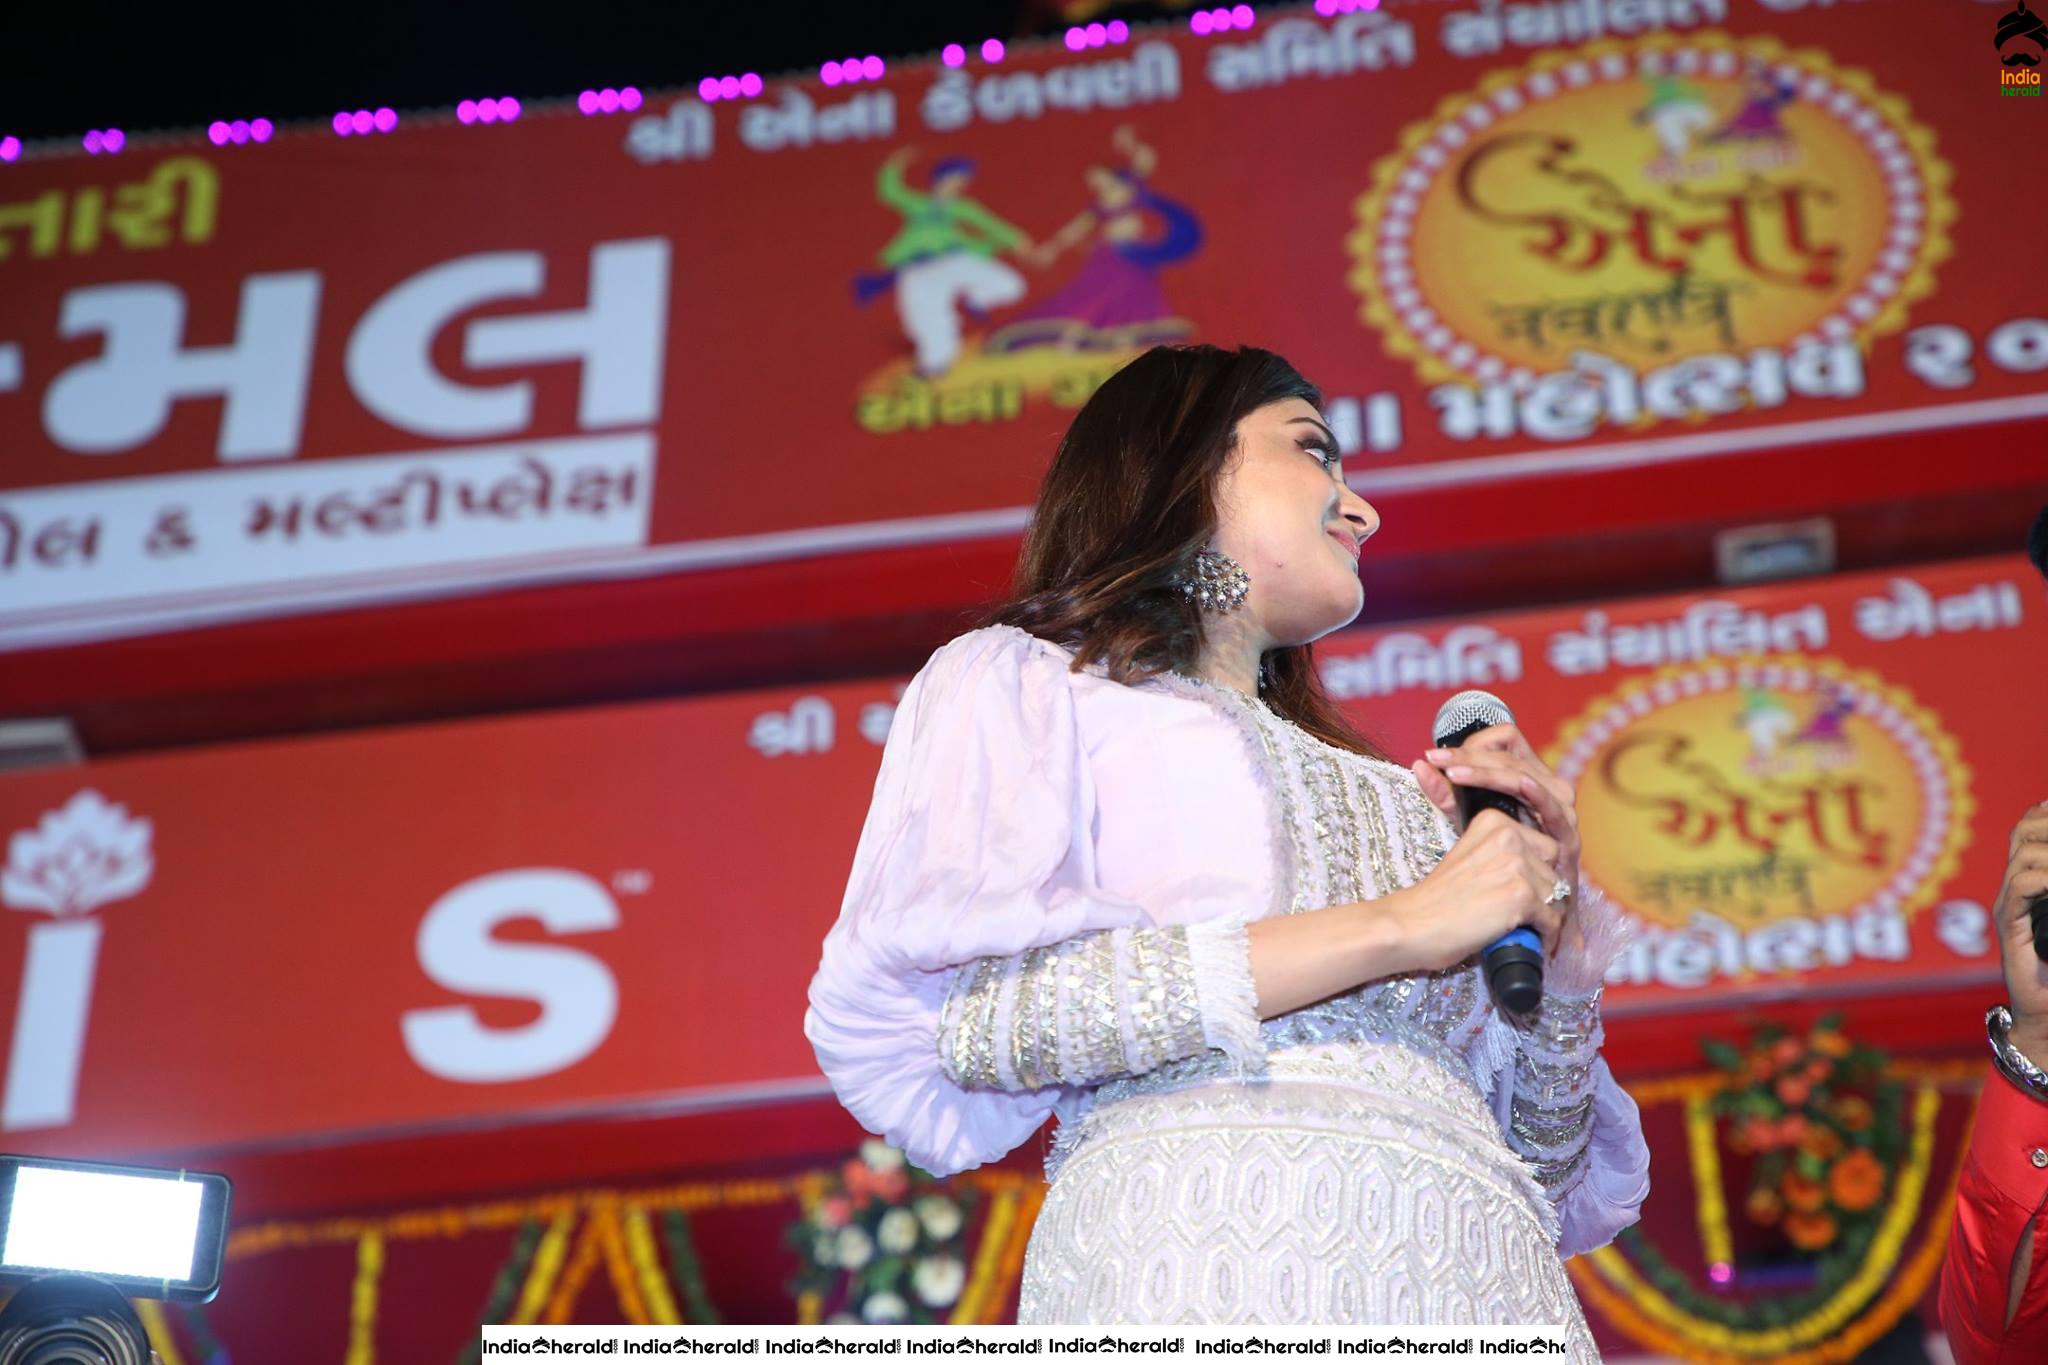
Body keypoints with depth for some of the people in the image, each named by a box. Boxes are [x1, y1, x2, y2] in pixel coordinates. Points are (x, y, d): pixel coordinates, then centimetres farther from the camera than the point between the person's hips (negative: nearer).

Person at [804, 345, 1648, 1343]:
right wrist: (1391, 928, -6)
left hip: (1487, 1281, 5)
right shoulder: (1024, 681, 13)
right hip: (1215, 1246, -4)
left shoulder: (1382, 795, 28)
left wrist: (1551, 908, 8)